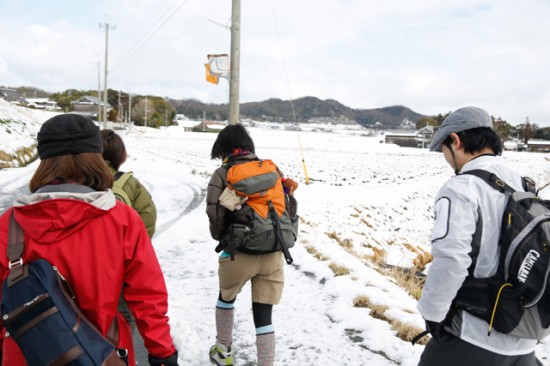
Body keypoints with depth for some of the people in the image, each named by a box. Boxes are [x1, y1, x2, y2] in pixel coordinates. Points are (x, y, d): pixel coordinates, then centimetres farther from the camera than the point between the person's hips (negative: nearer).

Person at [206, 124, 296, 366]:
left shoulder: (223, 173, -4)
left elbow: (215, 212, -14)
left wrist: (221, 237, 5)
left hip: (239, 252, -2)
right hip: (273, 253, 2)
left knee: (226, 298, 26)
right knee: (263, 315, 7)